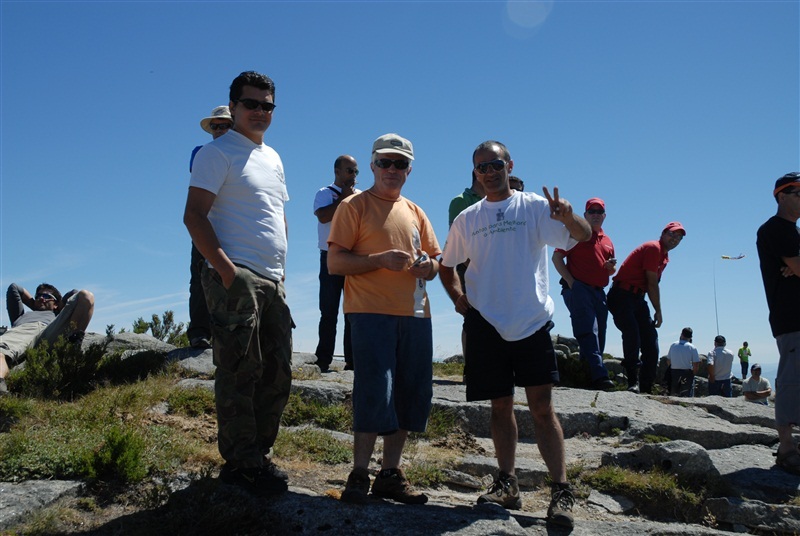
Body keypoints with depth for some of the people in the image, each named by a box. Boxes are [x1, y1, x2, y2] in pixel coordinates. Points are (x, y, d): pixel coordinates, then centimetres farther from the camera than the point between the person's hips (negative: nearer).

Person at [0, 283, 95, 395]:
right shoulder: (21, 316, 51)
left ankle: (74, 346, -31)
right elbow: (13, 288, 58)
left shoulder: (58, 317, 48)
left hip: (50, 332, 0)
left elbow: (74, 293, 47)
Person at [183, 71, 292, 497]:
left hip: (272, 282, 8)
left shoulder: (273, 157, 21)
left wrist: (281, 267, 15)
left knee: (277, 375, 11)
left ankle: (258, 455, 24)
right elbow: (194, 214, -12)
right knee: (240, 374, -5)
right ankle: (240, 464, 5)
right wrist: (224, 267, -21)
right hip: (236, 278, -8)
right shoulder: (218, 153, -3)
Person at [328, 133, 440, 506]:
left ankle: (390, 473, 17)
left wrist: (428, 267, -2)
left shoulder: (415, 213, 20)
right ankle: (359, 475, 1)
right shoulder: (354, 206, 3)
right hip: (371, 311, -6)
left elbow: (436, 260, 22)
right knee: (375, 391, -12)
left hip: (415, 313, 6)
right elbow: (334, 263, -5)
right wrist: (380, 259, -18)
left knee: (413, 393, 6)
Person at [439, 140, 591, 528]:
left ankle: (561, 491, -3)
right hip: (486, 323, 3)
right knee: (501, 405, 8)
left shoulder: (534, 206, 3)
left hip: (532, 321, -3)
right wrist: (459, 299, 6)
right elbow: (447, 265, 23)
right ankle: (507, 484, 16)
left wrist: (568, 216, -30)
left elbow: (584, 235, -7)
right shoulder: (467, 219, 13)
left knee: (542, 405, -7)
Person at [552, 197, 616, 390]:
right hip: (578, 289, -7)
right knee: (589, 332, -17)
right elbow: (557, 257, -3)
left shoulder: (607, 241, 22)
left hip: (599, 292, 7)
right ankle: (599, 375, -25)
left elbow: (611, 270, 30)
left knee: (599, 336, 5)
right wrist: (570, 281, -13)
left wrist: (612, 266, 4)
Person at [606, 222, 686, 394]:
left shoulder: (664, 256, 19)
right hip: (622, 296, -10)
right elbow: (652, 283, -13)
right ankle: (633, 382, -25)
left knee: (651, 341, 6)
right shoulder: (653, 248, -11)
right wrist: (658, 312, -7)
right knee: (632, 334, -25)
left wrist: (656, 312, 7)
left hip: (638, 298, 10)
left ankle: (646, 388, 10)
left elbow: (652, 285, 16)